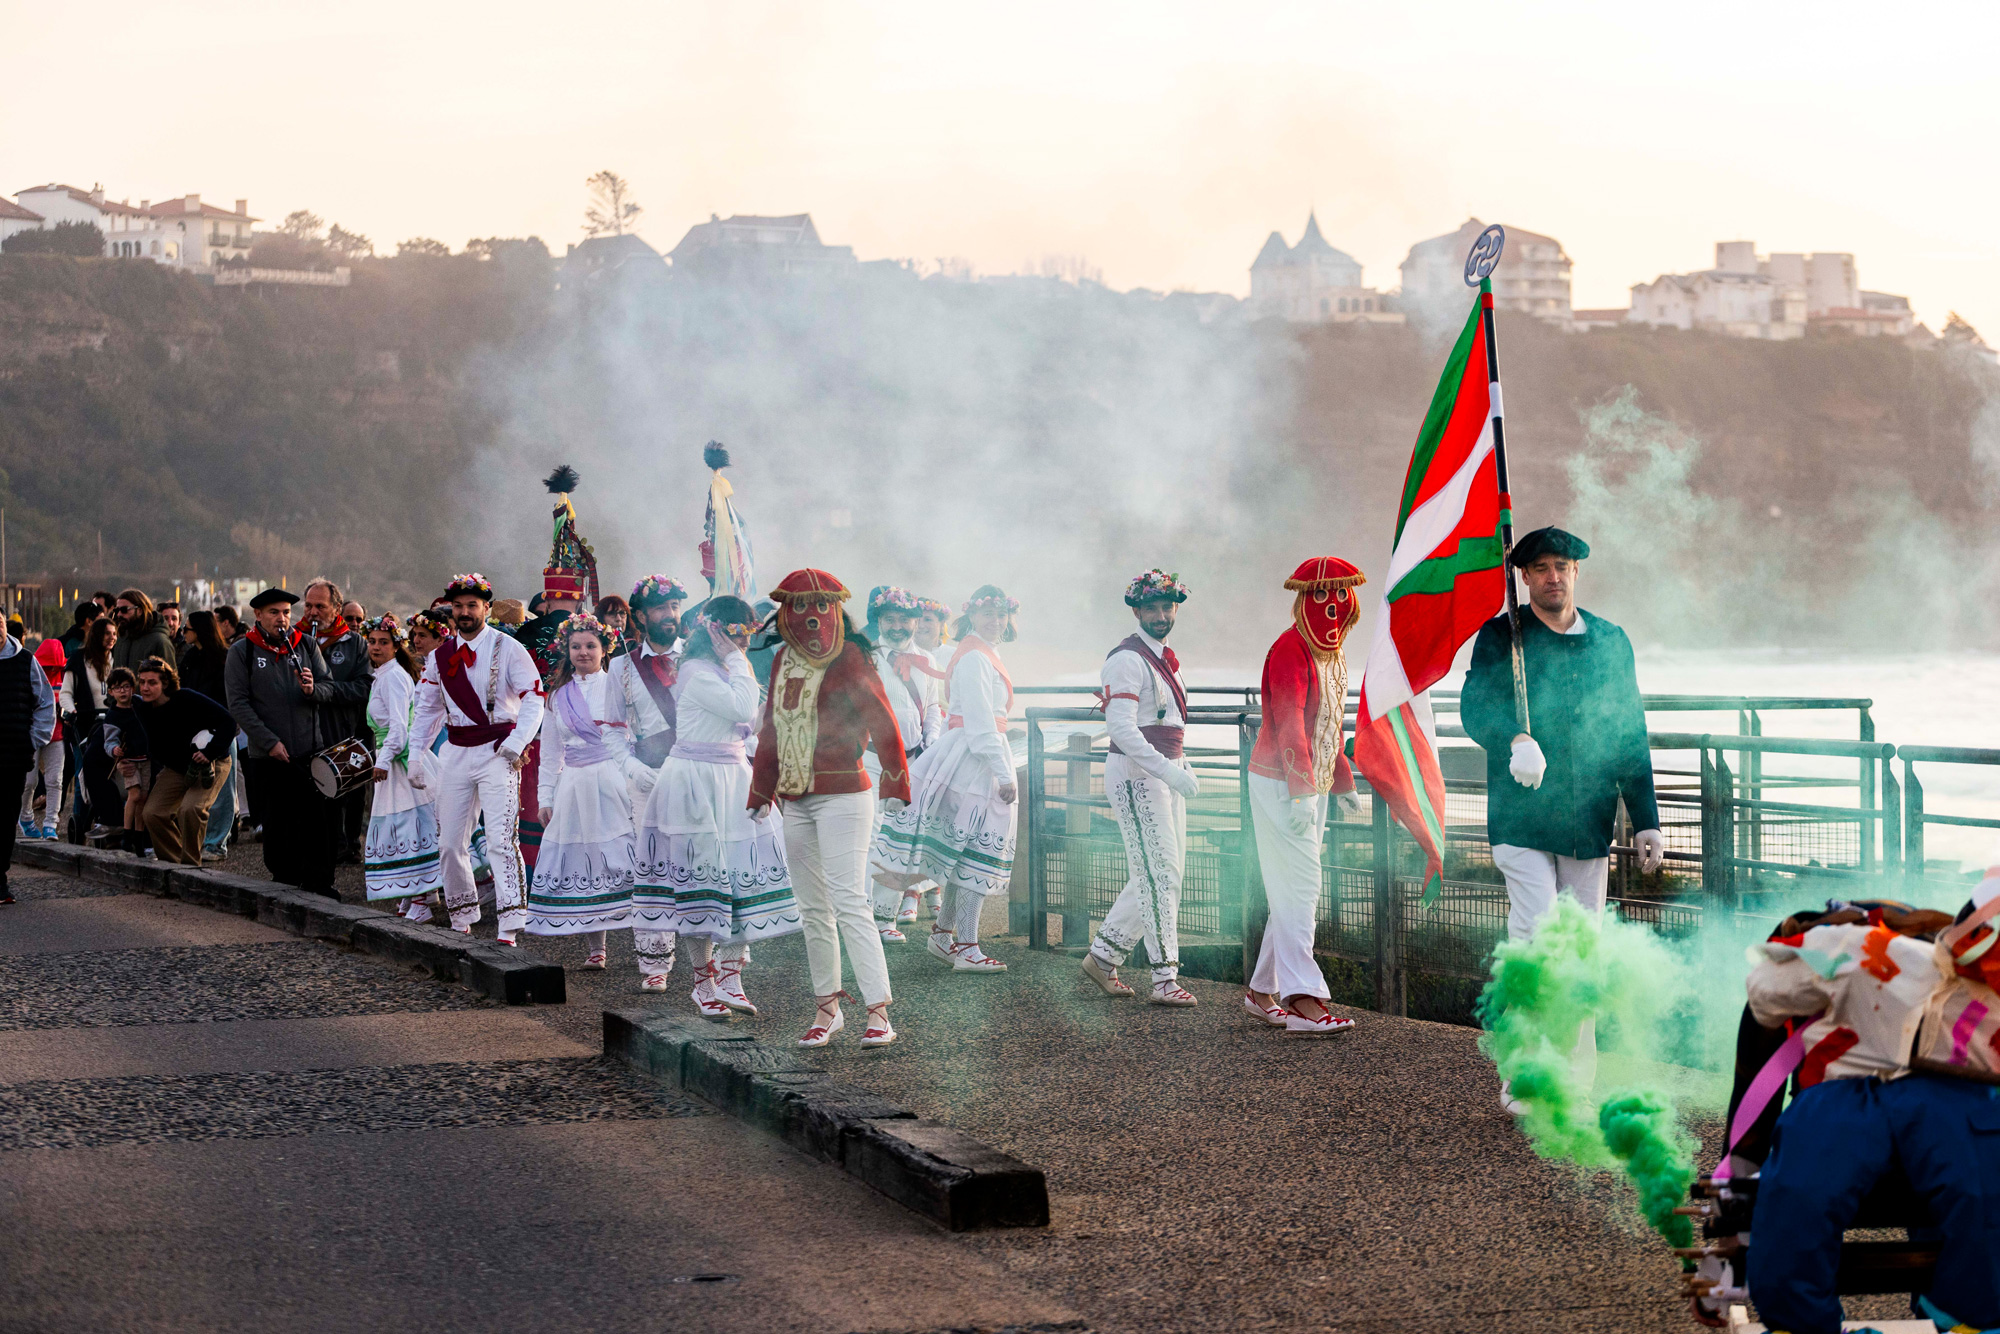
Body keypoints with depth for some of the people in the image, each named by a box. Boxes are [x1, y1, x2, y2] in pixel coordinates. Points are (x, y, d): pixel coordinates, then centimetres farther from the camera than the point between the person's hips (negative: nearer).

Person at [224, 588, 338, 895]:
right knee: (277, 822, 4)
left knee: (320, 818, -5)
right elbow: (238, 704, -4)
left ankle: (317, 881, 5)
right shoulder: (242, 651, 1)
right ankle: (284, 878, 20)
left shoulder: (307, 644, 8)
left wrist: (313, 689, -17)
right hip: (267, 755, -1)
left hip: (311, 751, 1)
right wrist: (269, 742, -12)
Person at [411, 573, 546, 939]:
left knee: (501, 840, -14)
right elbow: (428, 707, 20)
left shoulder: (507, 649, -4)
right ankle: (462, 922, 22)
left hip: (497, 753, -5)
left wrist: (515, 744, -16)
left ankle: (509, 930, -19)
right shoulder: (440, 656, 11)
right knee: (450, 842, 7)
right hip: (455, 754, 5)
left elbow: (534, 698, -7)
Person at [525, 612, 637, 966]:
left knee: (621, 857, -13)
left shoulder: (616, 685, 3)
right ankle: (594, 947, 8)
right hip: (574, 785, 4)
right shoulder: (557, 694, 13)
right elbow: (550, 751, 17)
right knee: (582, 864, 2)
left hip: (614, 780, -4)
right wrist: (545, 797, 13)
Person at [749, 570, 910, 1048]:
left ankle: (878, 1013, -15)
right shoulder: (783, 660, 11)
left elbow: (882, 722, -9)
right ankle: (828, 1009, 19)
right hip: (796, 802, 7)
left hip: (842, 797, -7)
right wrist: (761, 789, 22)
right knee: (813, 909, 10)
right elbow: (771, 727, 20)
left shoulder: (850, 659, -7)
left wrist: (895, 779, -15)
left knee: (849, 902, -14)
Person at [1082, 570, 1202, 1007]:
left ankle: (1103, 955, 21)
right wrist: (1169, 771, -26)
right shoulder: (1128, 659, -13)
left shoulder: (1164, 658, 17)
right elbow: (1122, 728, -21)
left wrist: (1180, 766, 15)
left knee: (1162, 873, 11)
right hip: (1135, 773, -10)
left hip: (1164, 771, 10)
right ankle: (1165, 979, -8)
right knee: (1159, 873, -10)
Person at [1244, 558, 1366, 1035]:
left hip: (1311, 788, 9)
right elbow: (1289, 726, -21)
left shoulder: (1333, 654, 15)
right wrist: (1300, 792, -26)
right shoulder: (1290, 649, -14)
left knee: (1293, 892, 11)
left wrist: (1343, 781, 23)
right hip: (1280, 785, -9)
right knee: (1299, 886, -14)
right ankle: (1302, 999, -18)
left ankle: (1262, 991, 18)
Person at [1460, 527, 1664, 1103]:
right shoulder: (1500, 637, 1)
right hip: (1521, 816, -3)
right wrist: (1516, 740, -35)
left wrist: (1646, 821, 12)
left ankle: (1575, 1081, 17)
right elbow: (1474, 705, -13)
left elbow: (1631, 737, 15)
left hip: (1589, 819, 3)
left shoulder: (1612, 642, 11)